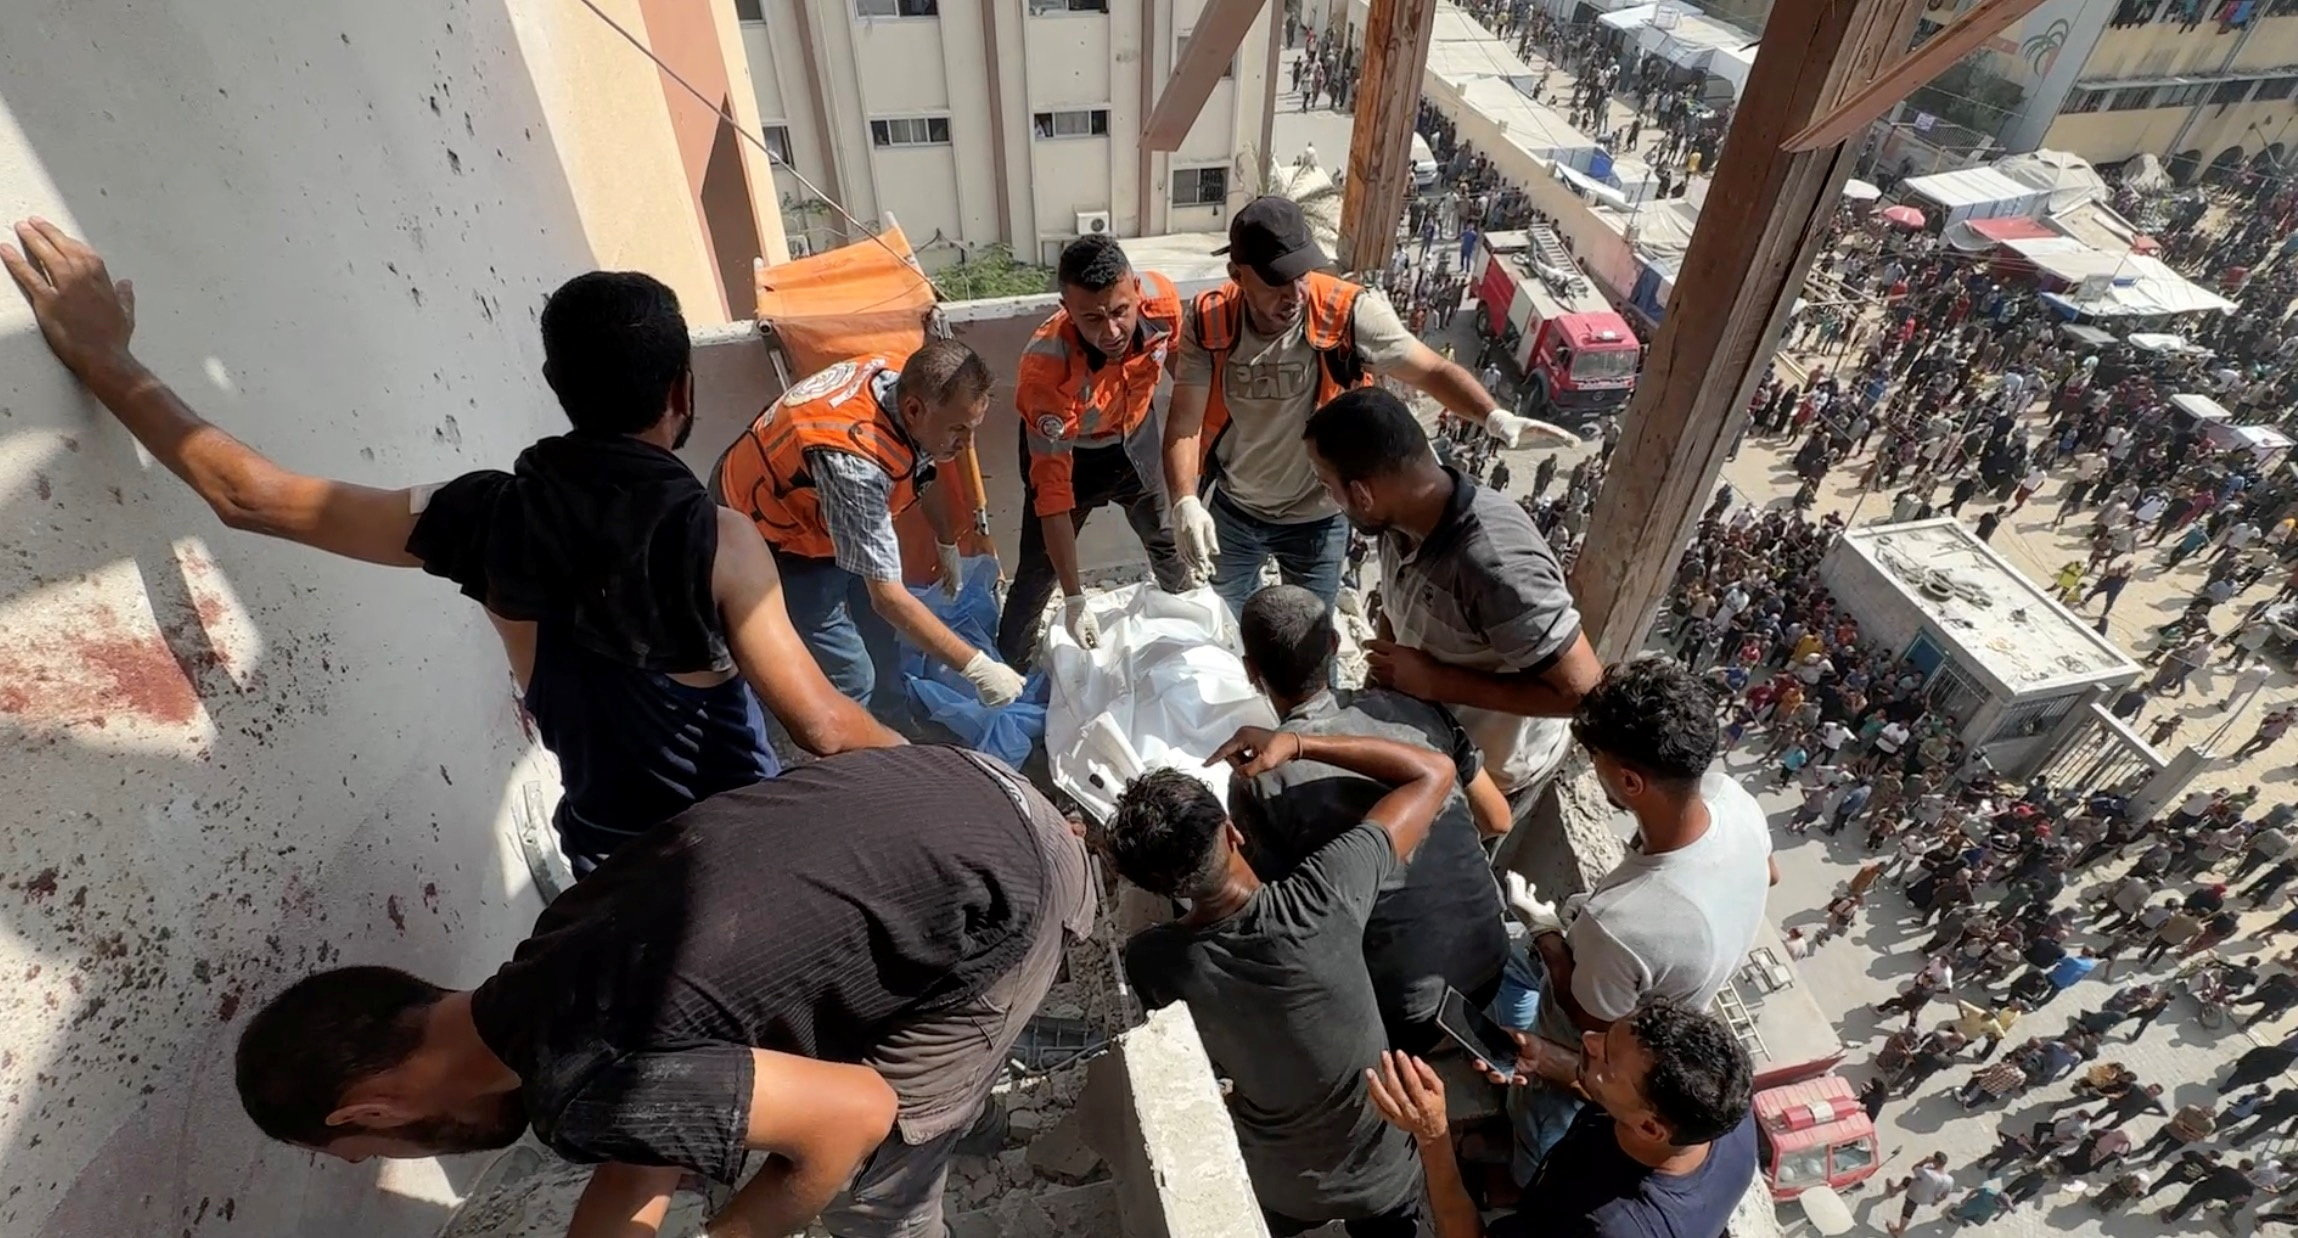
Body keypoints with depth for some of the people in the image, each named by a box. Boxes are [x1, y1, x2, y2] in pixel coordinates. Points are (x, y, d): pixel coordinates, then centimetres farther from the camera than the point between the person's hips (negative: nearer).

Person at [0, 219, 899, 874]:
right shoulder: (716, 541, -23)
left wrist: (105, 357, 8)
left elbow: (249, 495, -2)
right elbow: (822, 727, -26)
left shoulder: (489, 518, -9)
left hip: (607, 856, 5)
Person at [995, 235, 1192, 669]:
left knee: (1169, 540, 22)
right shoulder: (1046, 367, -41)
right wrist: (1075, 599, -34)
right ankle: (1012, 667, 23)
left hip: (1136, 435, 4)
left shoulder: (1162, 298, -30)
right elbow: (1052, 487, -35)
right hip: (1067, 450, -4)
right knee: (1038, 570, 0)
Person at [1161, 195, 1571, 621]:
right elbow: (1185, 421, -18)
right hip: (1231, 507, 2)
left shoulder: (1349, 315, -26)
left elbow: (1434, 371, -19)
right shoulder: (1208, 321, -20)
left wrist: (1495, 417, -38)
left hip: (1316, 517, -1)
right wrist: (1185, 502, -34)